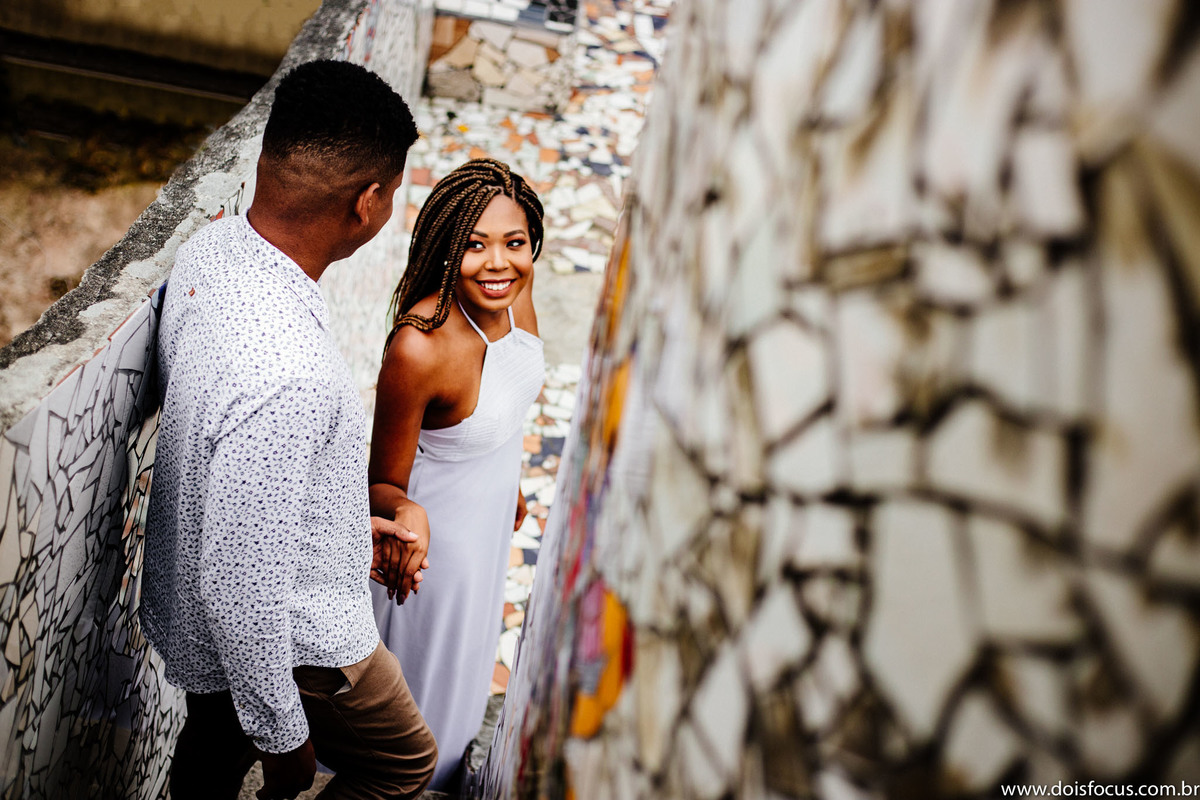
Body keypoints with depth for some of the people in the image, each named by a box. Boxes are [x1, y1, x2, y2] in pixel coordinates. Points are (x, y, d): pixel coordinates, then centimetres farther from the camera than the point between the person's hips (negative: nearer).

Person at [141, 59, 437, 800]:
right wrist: (284, 739, -15)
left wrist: (349, 522, 13)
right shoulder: (286, 377, -41)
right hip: (289, 639, -8)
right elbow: (242, 590, -31)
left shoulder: (211, 251, -12)